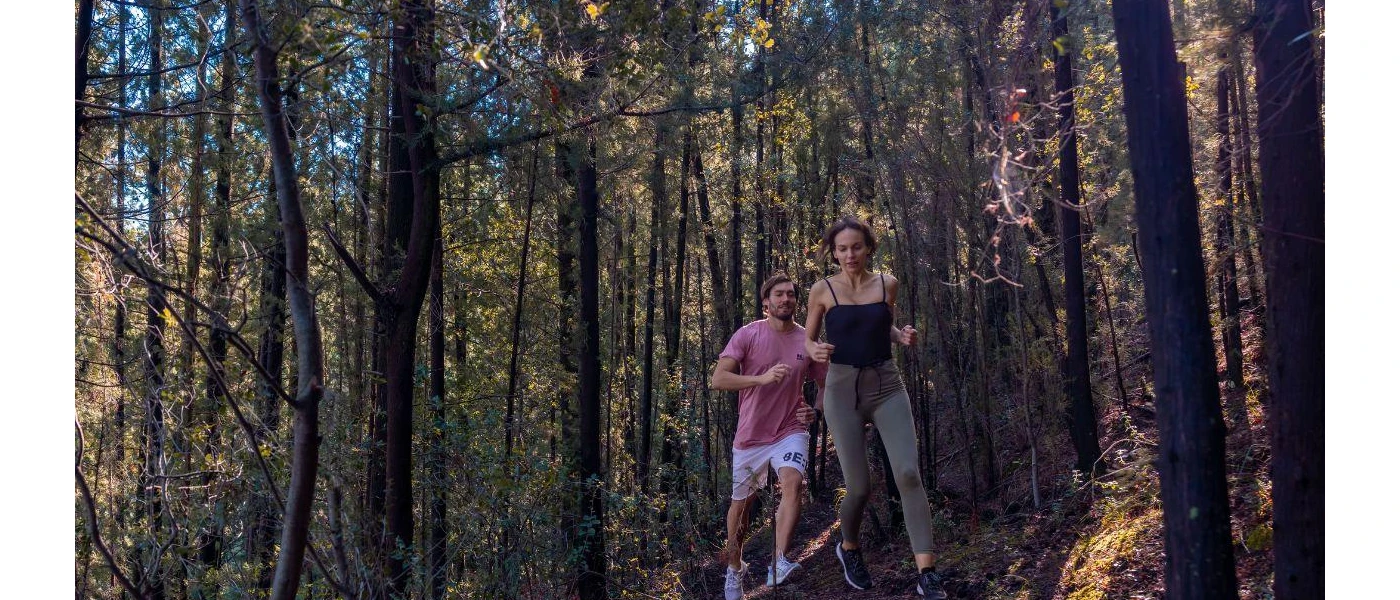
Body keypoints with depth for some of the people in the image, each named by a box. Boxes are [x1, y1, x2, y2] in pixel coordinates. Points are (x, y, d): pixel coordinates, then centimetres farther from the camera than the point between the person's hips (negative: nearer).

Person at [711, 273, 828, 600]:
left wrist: (815, 411, -9)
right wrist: (762, 378, -30)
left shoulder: (807, 341, -2)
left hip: (790, 431, 1)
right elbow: (718, 379, -18)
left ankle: (779, 564, -29)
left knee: (793, 482, -28)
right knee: (741, 503, 14)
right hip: (751, 435, 0)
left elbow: (826, 384, 12)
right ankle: (734, 568, 37)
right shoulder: (747, 335, -10)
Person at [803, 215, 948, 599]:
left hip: (887, 386, 2)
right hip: (843, 390, -1)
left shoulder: (887, 284, 5)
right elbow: (807, 340, 9)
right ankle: (849, 548, 31)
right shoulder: (822, 290, -2)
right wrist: (816, 351, -14)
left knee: (908, 473, -16)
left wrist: (903, 336, -1)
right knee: (859, 488, -2)